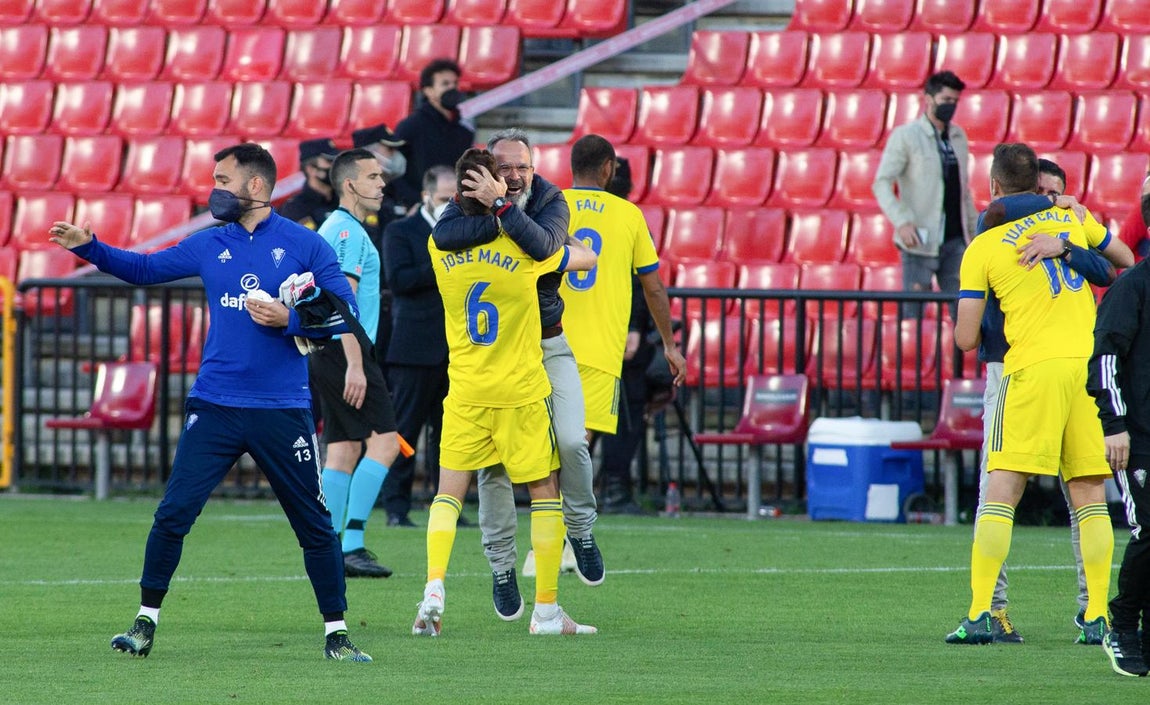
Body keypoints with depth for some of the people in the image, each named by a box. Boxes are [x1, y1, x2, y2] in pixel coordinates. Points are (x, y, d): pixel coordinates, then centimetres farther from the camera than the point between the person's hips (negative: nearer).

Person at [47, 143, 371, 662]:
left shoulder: (304, 245, -1)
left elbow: (343, 311, -4)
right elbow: (144, 269, 16)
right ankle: (146, 623, 5)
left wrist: (288, 320, -16)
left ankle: (336, 635, 13)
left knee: (315, 526, 2)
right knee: (173, 514, -6)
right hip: (215, 407, 2)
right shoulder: (209, 246, 9)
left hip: (282, 411, -2)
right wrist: (89, 247, 4)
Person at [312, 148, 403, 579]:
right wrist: (355, 365, -24)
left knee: (343, 453, 8)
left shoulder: (333, 229, 20)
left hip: (326, 351, 10)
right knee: (383, 442, -12)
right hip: (345, 350, -10)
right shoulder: (349, 232, -12)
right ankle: (352, 544, -17)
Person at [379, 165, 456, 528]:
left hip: (457, 349, 5)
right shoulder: (401, 232, 1)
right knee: (405, 429, -3)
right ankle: (397, 508, 0)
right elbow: (399, 280, -13)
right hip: (416, 347, -5)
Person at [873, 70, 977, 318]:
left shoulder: (958, 137, 14)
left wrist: (974, 230, 15)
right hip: (921, 240, -5)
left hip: (955, 240, 5)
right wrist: (902, 222, -22)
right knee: (913, 312, -3)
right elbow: (882, 184, -9)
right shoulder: (905, 136, -3)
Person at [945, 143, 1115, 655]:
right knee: (1090, 497, 7)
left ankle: (980, 614, -8)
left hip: (1033, 367, -3)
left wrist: (962, 324, 25)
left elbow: (966, 339, 3)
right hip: (1091, 360, 3)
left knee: (1001, 495, -2)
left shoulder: (983, 248, 2)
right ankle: (1098, 617, 4)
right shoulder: (1071, 219, 12)